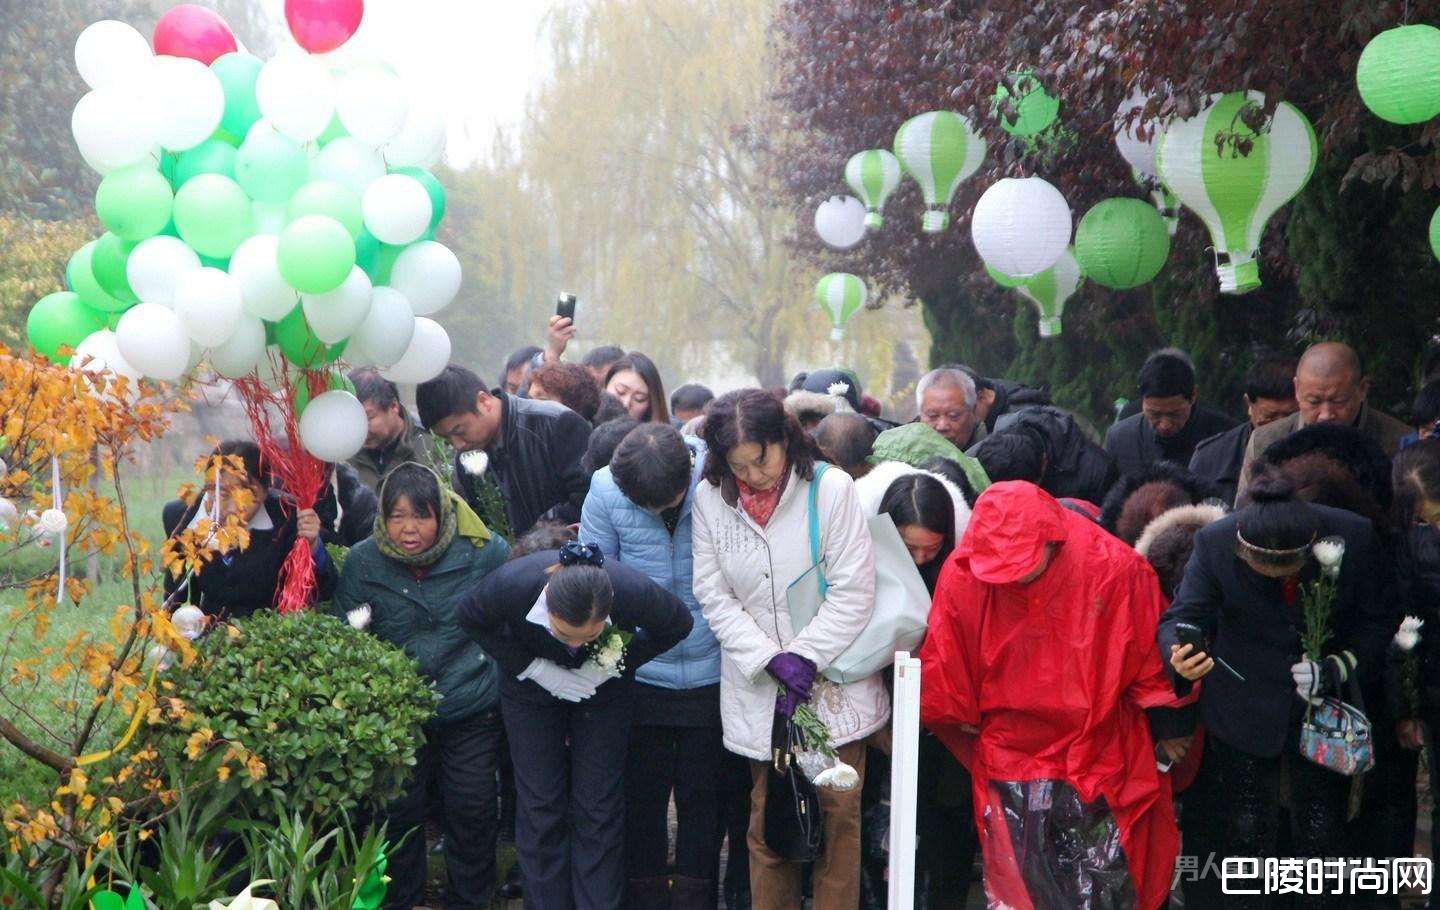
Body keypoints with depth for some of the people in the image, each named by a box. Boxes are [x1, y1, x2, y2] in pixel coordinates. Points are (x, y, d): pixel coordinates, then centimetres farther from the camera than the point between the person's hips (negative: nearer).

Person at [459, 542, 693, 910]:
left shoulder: (635, 593, -36)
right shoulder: (510, 585, -36)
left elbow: (678, 624, -13)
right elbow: (472, 619, -12)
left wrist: (614, 666, -19)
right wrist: (530, 667, -20)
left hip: (603, 685, 0)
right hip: (532, 684, 0)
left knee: (599, 807, -2)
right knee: (540, 805, -1)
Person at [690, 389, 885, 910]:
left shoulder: (830, 488, -9)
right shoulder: (710, 499, -2)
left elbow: (853, 593, -9)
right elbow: (715, 598, -2)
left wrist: (804, 657, -15)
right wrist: (771, 661, -13)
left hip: (833, 680, -1)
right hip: (757, 690, 2)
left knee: (838, 813, 2)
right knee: (767, 819, 7)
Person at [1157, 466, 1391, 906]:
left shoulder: (1354, 536, -19)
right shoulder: (1215, 543, -20)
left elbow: (1377, 622, -8)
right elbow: (1181, 618, -16)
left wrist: (1338, 668, -24)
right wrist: (1179, 657, -39)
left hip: (1324, 706, 1)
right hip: (1244, 712, 0)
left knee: (1323, 833, 6)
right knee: (1247, 831, 8)